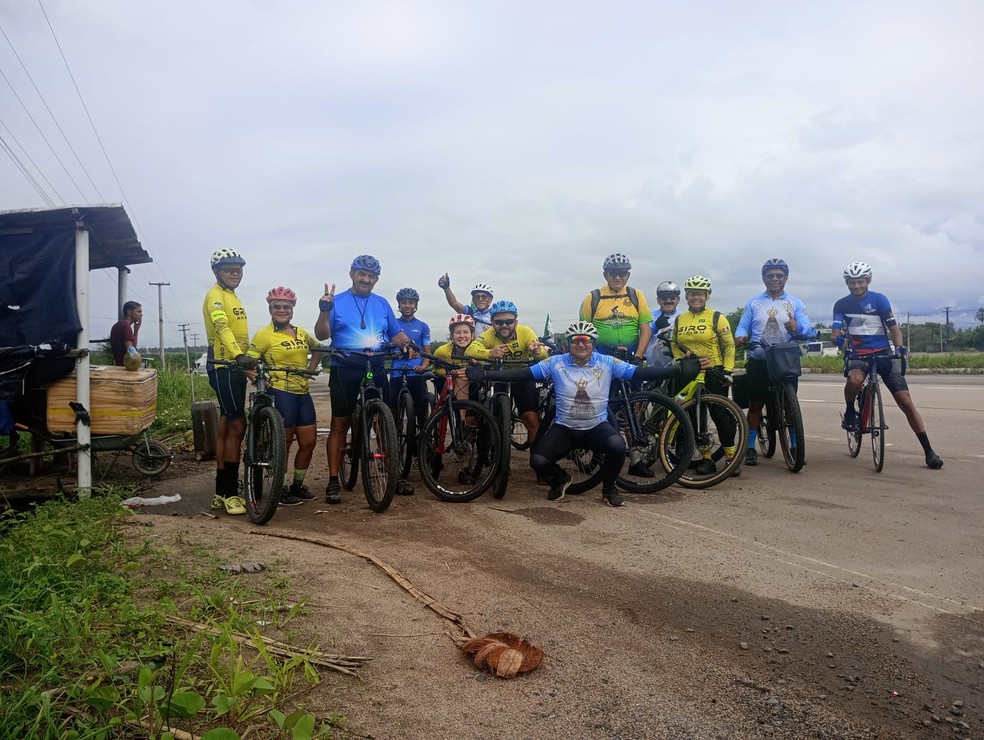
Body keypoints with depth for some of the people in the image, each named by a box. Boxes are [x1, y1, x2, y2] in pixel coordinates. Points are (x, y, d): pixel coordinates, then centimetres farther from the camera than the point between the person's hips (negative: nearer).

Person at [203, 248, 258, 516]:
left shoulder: (232, 296, 20)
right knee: (237, 426, -12)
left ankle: (221, 492, 17)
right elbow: (222, 327, -29)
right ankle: (230, 493, -7)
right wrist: (240, 356, -44)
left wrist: (249, 361, 26)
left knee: (226, 426, 11)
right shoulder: (216, 295, -11)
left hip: (234, 368, 10)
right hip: (224, 367, -10)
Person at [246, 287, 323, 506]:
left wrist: (311, 369, 14)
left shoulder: (300, 333, 12)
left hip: (302, 393, 7)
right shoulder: (264, 334, -7)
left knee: (309, 441, 7)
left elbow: (318, 348, 27)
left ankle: (297, 485, 25)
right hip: (280, 393, -7)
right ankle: (280, 490, 15)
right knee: (284, 443, 0)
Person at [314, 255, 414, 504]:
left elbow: (395, 333, 12)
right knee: (340, 424, 1)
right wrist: (324, 311, -21)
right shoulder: (337, 302, 2)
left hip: (376, 370, 3)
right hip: (344, 371, -3)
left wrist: (409, 345, -7)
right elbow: (322, 335, -5)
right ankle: (333, 481, 6)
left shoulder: (382, 304, 11)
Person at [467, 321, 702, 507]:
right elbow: (523, 374, -6)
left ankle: (609, 487, 3)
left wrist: (680, 370, -19)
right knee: (538, 461, -21)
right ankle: (560, 479, 19)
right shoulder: (556, 363, -4)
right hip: (564, 428, 1)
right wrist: (484, 374, -15)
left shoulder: (607, 363, -4)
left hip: (597, 427, 0)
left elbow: (640, 373, -9)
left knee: (617, 446, -32)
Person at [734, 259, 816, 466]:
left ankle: (795, 446, 13)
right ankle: (750, 448, 9)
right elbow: (743, 326, 0)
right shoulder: (753, 302, 8)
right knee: (755, 404, 3)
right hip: (758, 360, 0)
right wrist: (739, 337, -23)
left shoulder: (795, 303, 5)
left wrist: (797, 328, -31)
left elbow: (807, 330, -8)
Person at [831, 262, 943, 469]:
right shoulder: (841, 305, 2)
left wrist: (901, 347, -22)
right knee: (854, 379, -37)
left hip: (884, 354, 0)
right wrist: (838, 338, -28)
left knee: (905, 401, -8)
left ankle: (929, 451, -1)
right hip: (858, 355, 0)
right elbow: (835, 333, -5)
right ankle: (850, 412, -7)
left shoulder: (879, 299, -1)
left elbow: (893, 327, -5)